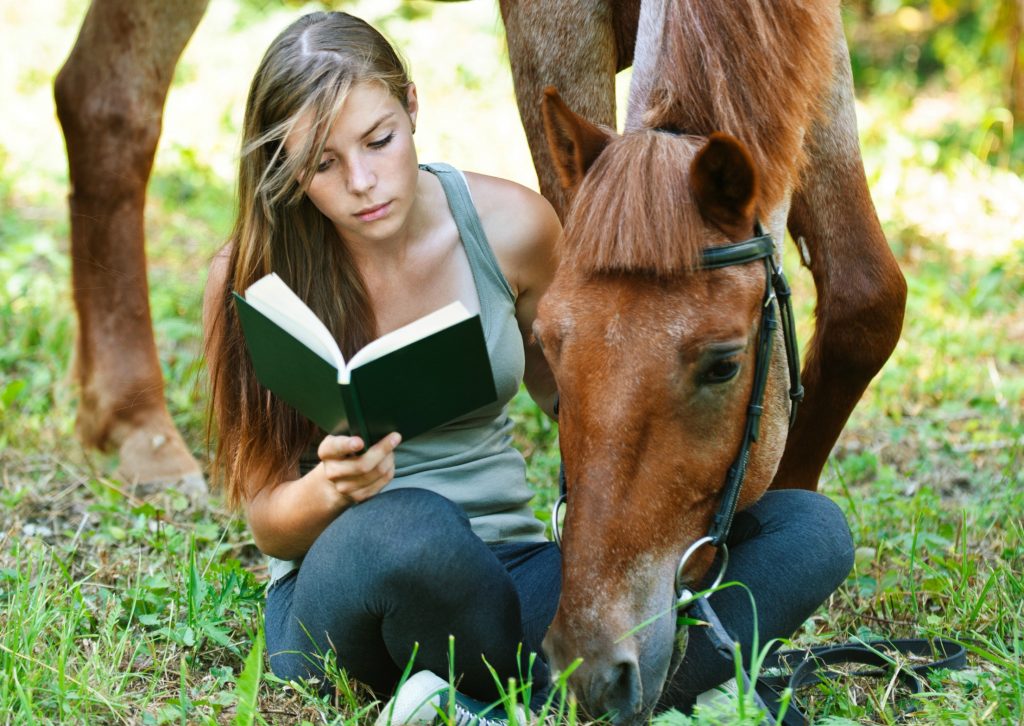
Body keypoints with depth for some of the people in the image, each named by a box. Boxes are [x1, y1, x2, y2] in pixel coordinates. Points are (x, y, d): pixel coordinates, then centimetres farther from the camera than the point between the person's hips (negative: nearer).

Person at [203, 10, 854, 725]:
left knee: (811, 528, -16)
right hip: (337, 597, -4)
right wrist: (329, 490, -27)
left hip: (514, 572, 4)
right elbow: (268, 522, -2)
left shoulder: (511, 225, -2)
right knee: (409, 529, -42)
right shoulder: (251, 278, -8)